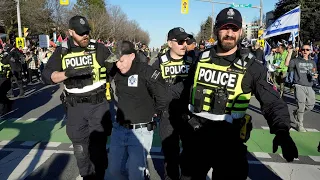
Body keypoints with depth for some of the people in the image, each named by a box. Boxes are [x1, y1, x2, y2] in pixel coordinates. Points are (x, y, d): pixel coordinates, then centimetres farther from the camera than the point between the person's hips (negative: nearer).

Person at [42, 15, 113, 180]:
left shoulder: (98, 49, -1)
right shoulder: (61, 52, 4)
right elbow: (47, 76, -5)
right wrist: (69, 72, -20)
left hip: (98, 105, -2)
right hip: (75, 107, 3)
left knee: (98, 146, 6)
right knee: (80, 147, 16)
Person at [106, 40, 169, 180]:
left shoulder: (146, 72, -17)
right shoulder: (118, 74, 4)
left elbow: (163, 97, -15)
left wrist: (154, 112, -1)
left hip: (140, 131, -7)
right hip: (119, 129, 7)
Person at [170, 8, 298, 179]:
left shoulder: (252, 67, -9)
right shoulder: (201, 59, 0)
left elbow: (272, 103, -10)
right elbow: (185, 86, 16)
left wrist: (282, 131, -27)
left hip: (229, 144, -3)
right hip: (195, 138, 3)